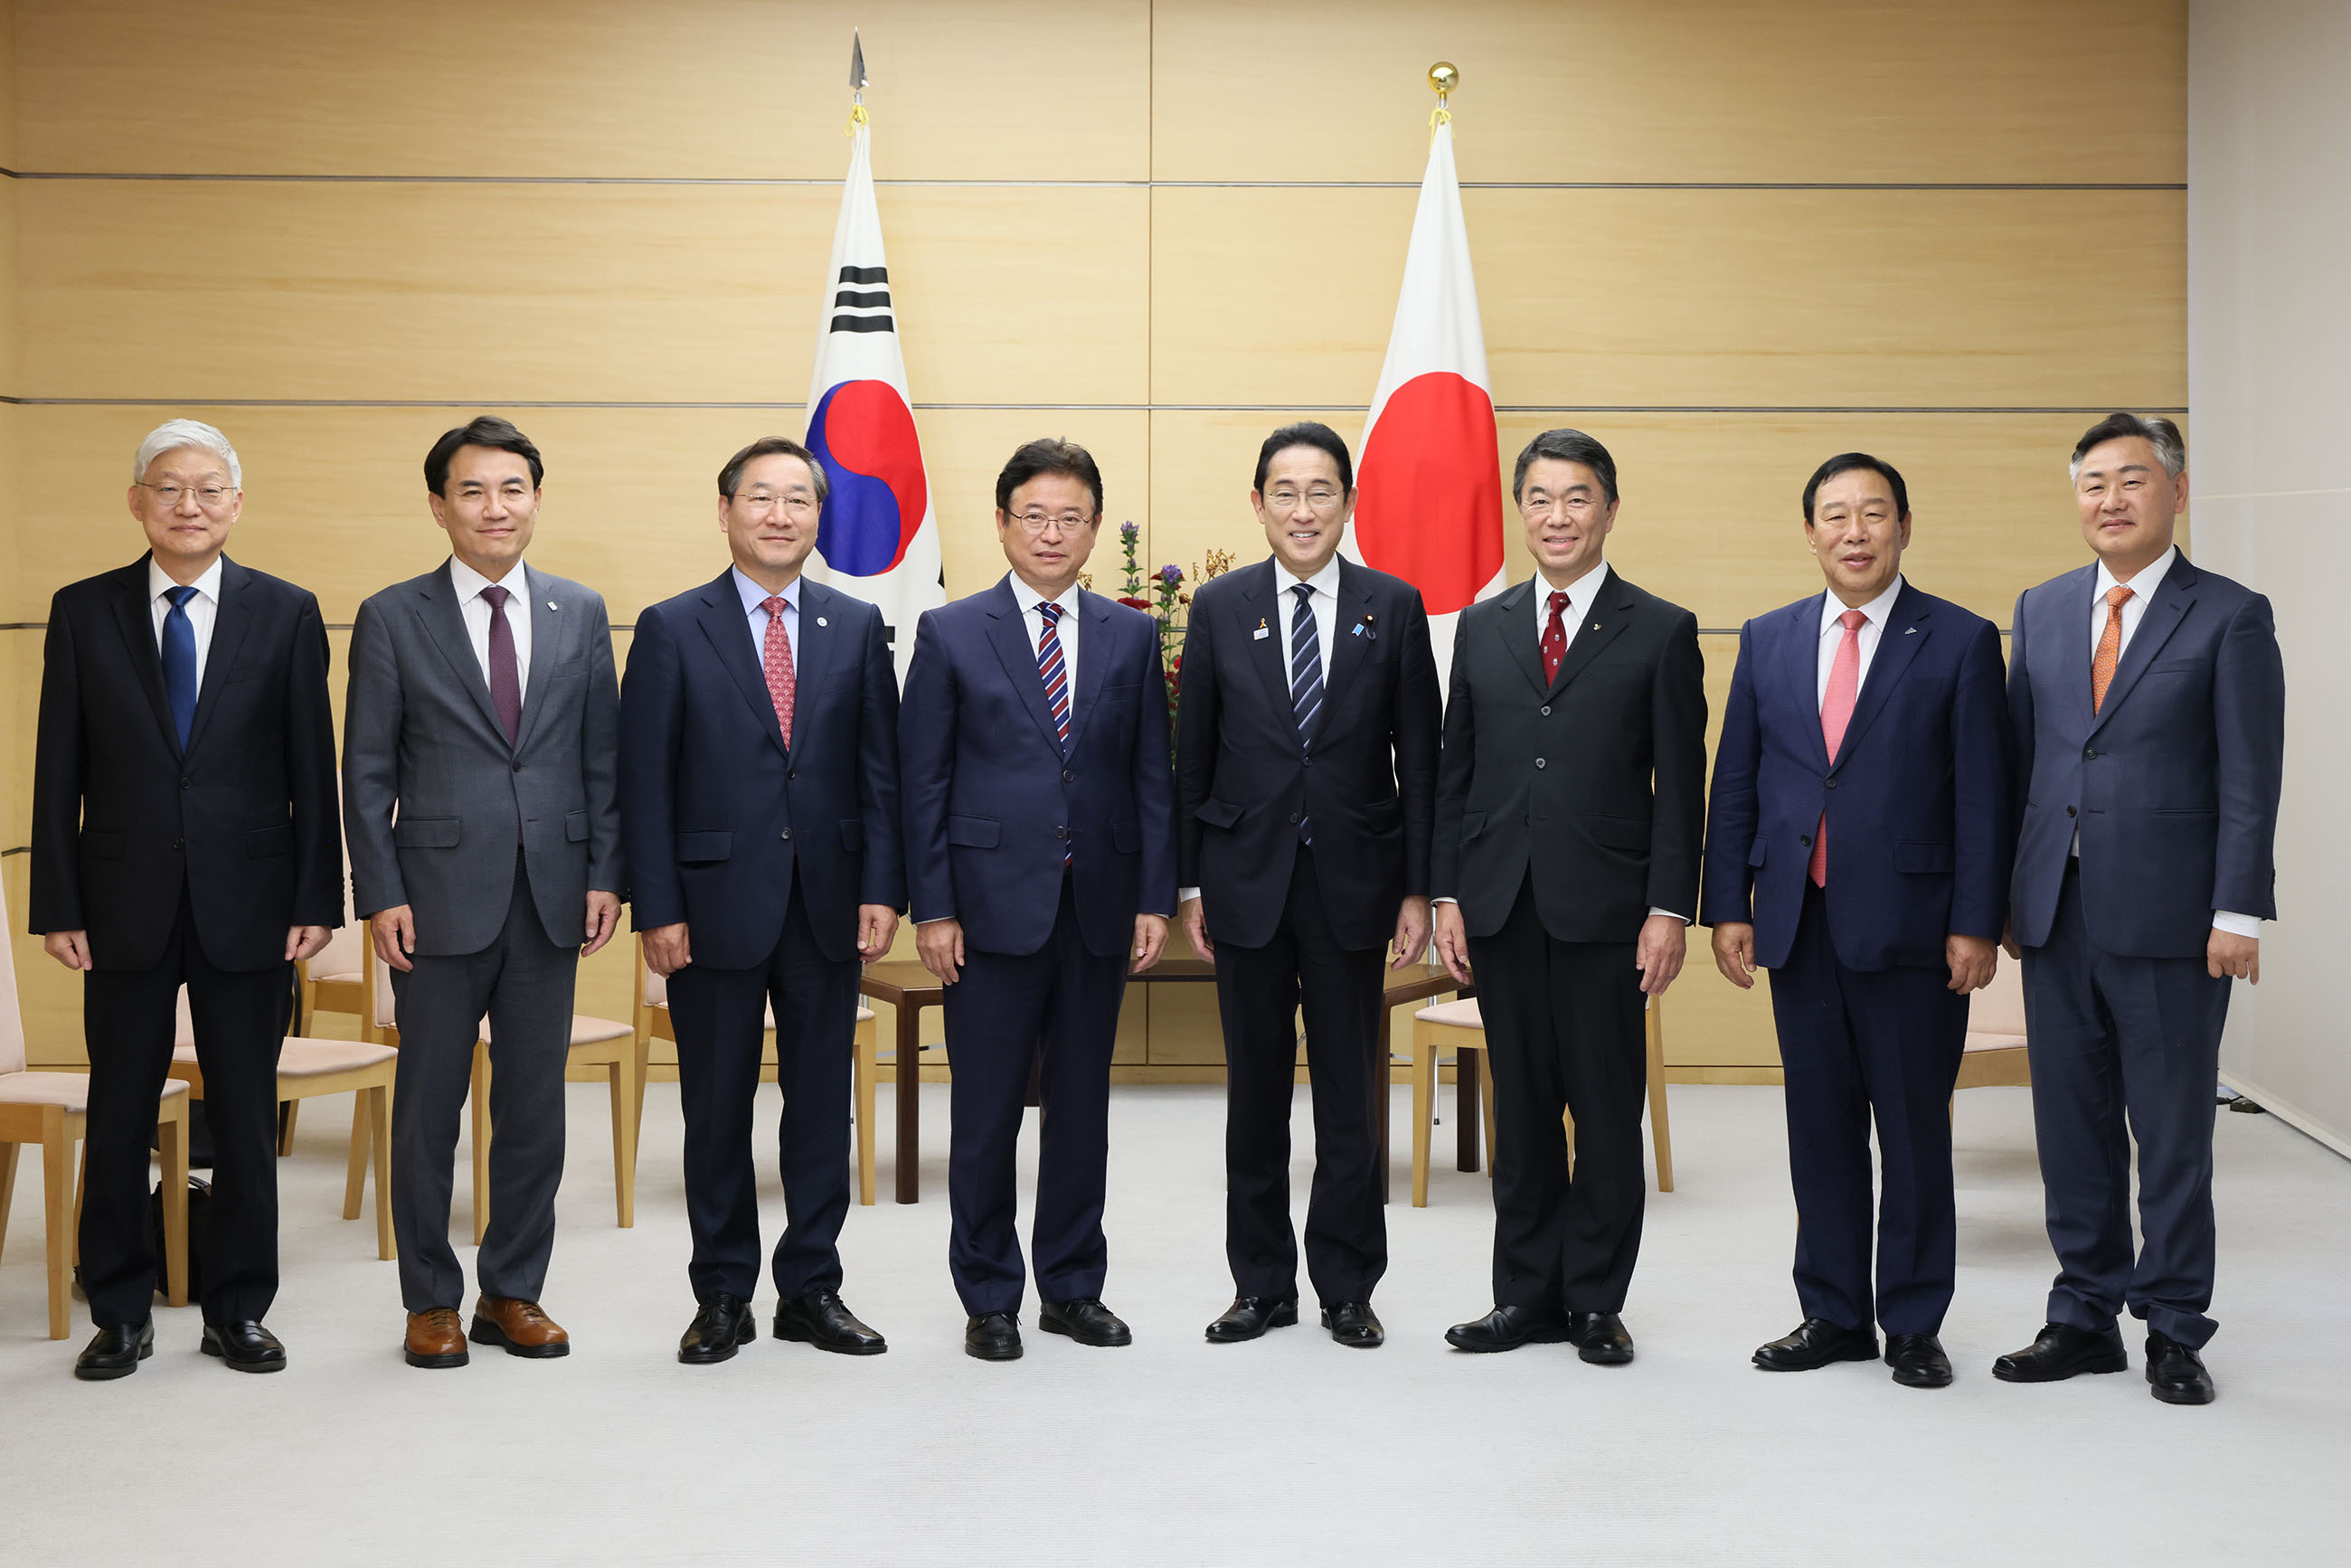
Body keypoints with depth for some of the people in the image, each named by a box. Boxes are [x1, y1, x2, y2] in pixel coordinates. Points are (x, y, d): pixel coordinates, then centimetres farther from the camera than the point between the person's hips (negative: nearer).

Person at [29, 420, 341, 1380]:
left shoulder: (286, 613, 3)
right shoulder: (83, 612, 4)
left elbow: (313, 769, 2)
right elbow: (59, 772, 3)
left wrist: (317, 899, -4)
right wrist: (56, 905, -2)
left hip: (247, 905, 0)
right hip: (126, 906, 1)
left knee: (245, 1117, 7)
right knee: (119, 1117, 7)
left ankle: (237, 1311, 19)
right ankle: (121, 1314, 20)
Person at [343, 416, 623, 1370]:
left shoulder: (581, 614, 8)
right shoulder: (392, 619, 0)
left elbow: (603, 757, 9)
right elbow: (367, 773, 0)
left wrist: (605, 875, 1)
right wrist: (381, 895, -7)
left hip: (551, 897, 2)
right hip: (439, 897, -2)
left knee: (535, 1105, 8)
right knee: (429, 1105, 6)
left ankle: (514, 1291, 21)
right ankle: (432, 1299, 19)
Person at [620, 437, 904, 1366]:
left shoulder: (856, 627, 7)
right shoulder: (671, 630, 0)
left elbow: (881, 771, 6)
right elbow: (644, 783, -3)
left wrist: (882, 890, -3)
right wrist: (656, 908, -9)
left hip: (827, 905, 2)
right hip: (715, 905, -2)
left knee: (821, 1102, 8)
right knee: (717, 1108, 6)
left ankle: (811, 1290, 20)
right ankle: (722, 1298, 19)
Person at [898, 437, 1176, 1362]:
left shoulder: (1131, 637, 8)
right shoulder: (950, 635, 1)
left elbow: (1153, 776, 8)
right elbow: (922, 782, -1)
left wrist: (1156, 897, 1)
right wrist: (931, 908, -7)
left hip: (1100, 909, 3)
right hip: (991, 907, -2)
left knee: (1082, 1108, 11)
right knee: (986, 1114, 3)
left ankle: (1072, 1287, 24)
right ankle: (989, 1300, 16)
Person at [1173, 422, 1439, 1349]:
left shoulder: (1395, 608, 2)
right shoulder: (1220, 607, 4)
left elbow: (1418, 757, 2)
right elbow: (1191, 754, 5)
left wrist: (1417, 889, -2)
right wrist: (1187, 884, 2)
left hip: (1352, 885, -1)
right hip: (1247, 883, 1)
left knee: (1350, 1097, 5)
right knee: (1255, 1092, 8)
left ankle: (1347, 1289, 18)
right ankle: (1262, 1284, 20)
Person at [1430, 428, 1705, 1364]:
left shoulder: (1661, 632, 2)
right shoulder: (1483, 627, 11)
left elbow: (1680, 785, -2)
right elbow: (1456, 771, 11)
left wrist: (1670, 908, -9)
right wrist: (1446, 894, 5)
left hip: (1606, 908, -3)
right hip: (1501, 907, 3)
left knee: (1608, 1111, 3)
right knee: (1521, 1109, 9)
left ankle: (1596, 1301, 15)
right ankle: (1526, 1295, 19)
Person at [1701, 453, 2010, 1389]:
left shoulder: (1960, 642, 0)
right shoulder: (1767, 641, 10)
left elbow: (1983, 794, -4)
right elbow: (1735, 783, 10)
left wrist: (1977, 924, -9)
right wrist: (1727, 907, 4)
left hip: (1910, 926, -3)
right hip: (1799, 922, 4)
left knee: (1914, 1129, 4)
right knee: (1820, 1126, 10)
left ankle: (1914, 1324, 16)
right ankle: (1834, 1316, 20)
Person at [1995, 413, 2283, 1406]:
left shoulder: (2230, 617, -3)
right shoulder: (2042, 611, 11)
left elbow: (2250, 781, -7)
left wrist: (2237, 913, -12)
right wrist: (2006, 893, 9)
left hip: (2168, 916, -4)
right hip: (2059, 913, 5)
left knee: (2172, 1135, 4)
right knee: (2072, 1127, 11)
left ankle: (2175, 1331, 16)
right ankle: (2086, 1317, 22)